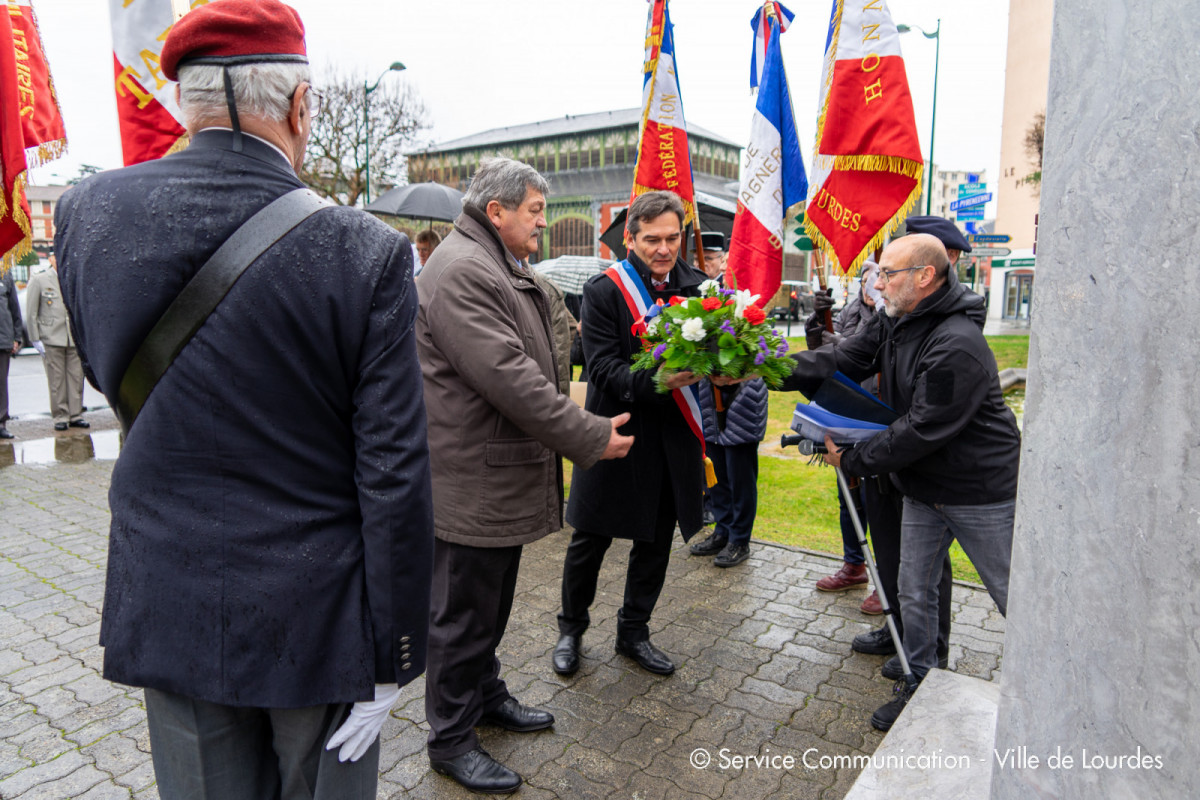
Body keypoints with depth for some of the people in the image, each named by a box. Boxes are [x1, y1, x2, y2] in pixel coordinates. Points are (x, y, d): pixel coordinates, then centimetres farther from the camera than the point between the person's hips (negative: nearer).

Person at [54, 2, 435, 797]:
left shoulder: (89, 211, -6)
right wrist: (393, 660, -8)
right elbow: (396, 478, -18)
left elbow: (113, 379, 11)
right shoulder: (366, 250, -19)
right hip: (314, 613, -3)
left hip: (168, 605, 4)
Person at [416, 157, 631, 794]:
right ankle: (450, 739, 24)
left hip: (503, 473, 10)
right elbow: (508, 377, -28)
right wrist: (591, 437, -22)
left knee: (491, 603, 24)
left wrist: (584, 427, 17)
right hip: (472, 483, -10)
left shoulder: (503, 268, 17)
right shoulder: (461, 270, -19)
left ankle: (485, 694, 43)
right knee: (463, 613, 6)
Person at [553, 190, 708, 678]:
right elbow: (605, 369, -17)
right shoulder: (603, 290, -10)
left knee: (656, 542, 16)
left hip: (673, 437, 4)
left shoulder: (697, 287, 3)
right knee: (590, 540, 10)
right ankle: (571, 629, 35)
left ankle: (633, 632, 37)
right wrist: (658, 379, -34)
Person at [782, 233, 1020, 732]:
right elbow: (836, 362, -6)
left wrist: (852, 460, -17)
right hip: (922, 487, 8)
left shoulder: (958, 346, -27)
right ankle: (920, 685, 31)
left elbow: (922, 430, -26)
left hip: (981, 491, -8)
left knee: (1015, 598, 10)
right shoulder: (893, 325, 2)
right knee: (914, 592, 14)